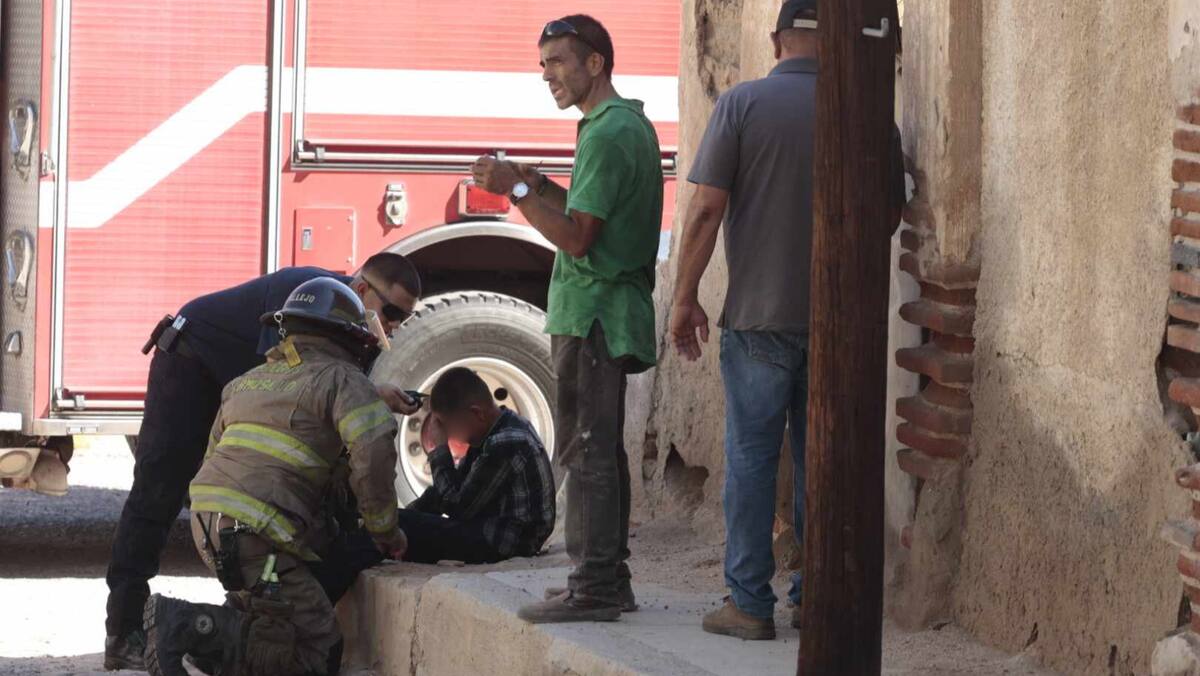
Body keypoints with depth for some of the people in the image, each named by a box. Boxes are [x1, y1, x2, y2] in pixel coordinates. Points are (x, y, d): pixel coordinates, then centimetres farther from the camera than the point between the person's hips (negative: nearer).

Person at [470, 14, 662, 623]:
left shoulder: (608, 134, -16)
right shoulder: (633, 126, 17)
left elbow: (576, 236, -19)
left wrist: (518, 191, -16)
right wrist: (540, 187, 12)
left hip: (592, 310, -10)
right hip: (613, 309, 10)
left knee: (586, 450, -9)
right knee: (601, 449, 14)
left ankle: (593, 588, -9)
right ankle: (608, 579, 18)